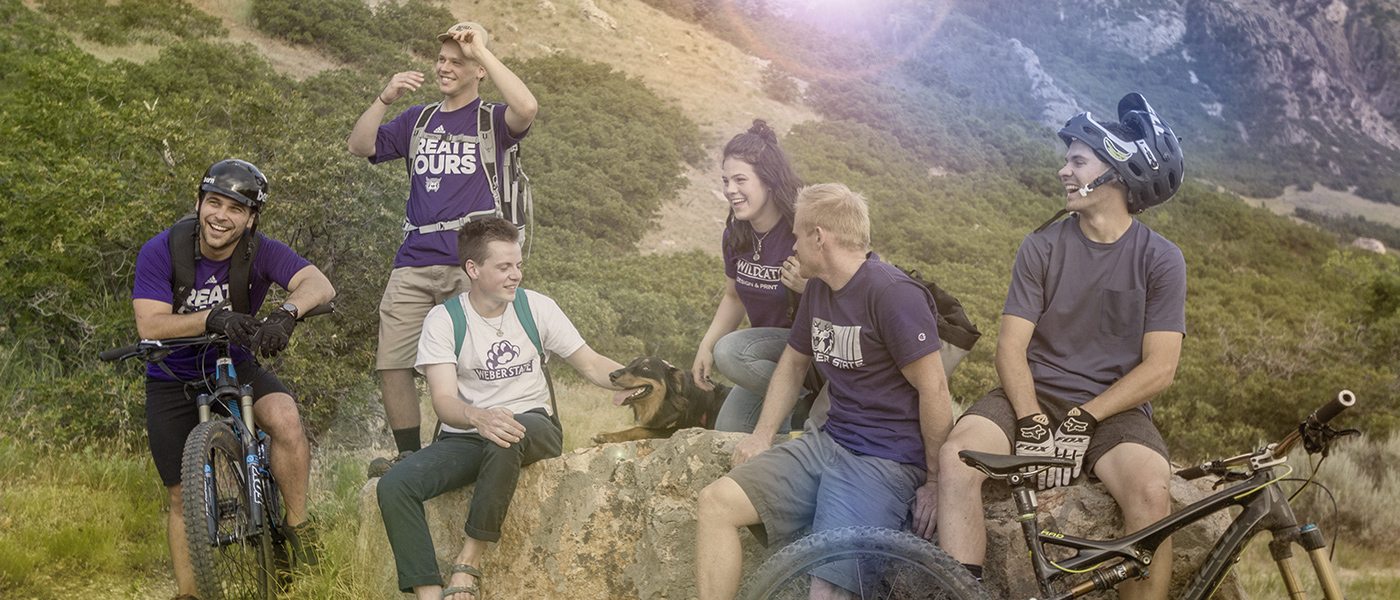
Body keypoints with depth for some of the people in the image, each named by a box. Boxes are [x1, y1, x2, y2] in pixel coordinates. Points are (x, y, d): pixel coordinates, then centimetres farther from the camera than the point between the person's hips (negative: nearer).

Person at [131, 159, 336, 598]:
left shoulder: (260, 252, -16)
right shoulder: (161, 251, -17)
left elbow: (320, 285, -31)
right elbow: (150, 324, -27)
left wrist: (287, 313, -52)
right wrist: (213, 318, -43)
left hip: (234, 367, 0)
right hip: (173, 380, 0)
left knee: (286, 418, -31)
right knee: (183, 497, 4)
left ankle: (297, 523, -12)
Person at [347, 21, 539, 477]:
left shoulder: (491, 121, 6)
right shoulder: (417, 121, 20)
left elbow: (527, 108, -18)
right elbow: (359, 146, 8)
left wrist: (481, 49, -14)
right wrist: (385, 98, -7)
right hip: (413, 264, 4)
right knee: (392, 366, 0)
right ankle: (409, 459, 11)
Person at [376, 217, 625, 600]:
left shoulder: (535, 307, 2)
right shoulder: (443, 320, -4)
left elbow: (592, 366, 4)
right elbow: (443, 400, -15)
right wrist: (478, 417, -39)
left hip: (534, 429, -1)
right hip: (465, 437, 1)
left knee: (509, 436, -39)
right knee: (394, 485, -26)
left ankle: (469, 563, -27)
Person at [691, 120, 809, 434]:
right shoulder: (736, 234, -2)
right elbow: (734, 296, 13)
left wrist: (808, 287, -37)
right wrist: (706, 345, 3)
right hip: (770, 351, 8)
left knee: (729, 352, -29)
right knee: (726, 433, 6)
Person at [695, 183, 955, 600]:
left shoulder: (893, 294, -16)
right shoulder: (818, 288, 12)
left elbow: (934, 391, -16)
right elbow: (794, 362, 24)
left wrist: (935, 480, -11)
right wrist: (762, 435, 14)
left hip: (883, 461, -8)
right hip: (827, 442, 8)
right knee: (715, 501, -7)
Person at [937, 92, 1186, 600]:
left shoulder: (1160, 260, -1)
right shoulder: (1041, 248, 3)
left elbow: (1159, 368, -6)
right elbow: (1011, 348, -2)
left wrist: (1083, 418, -17)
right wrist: (1032, 422, -19)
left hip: (1111, 408, -1)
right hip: (1034, 396, 2)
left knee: (1150, 490, -33)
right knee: (957, 456, -28)